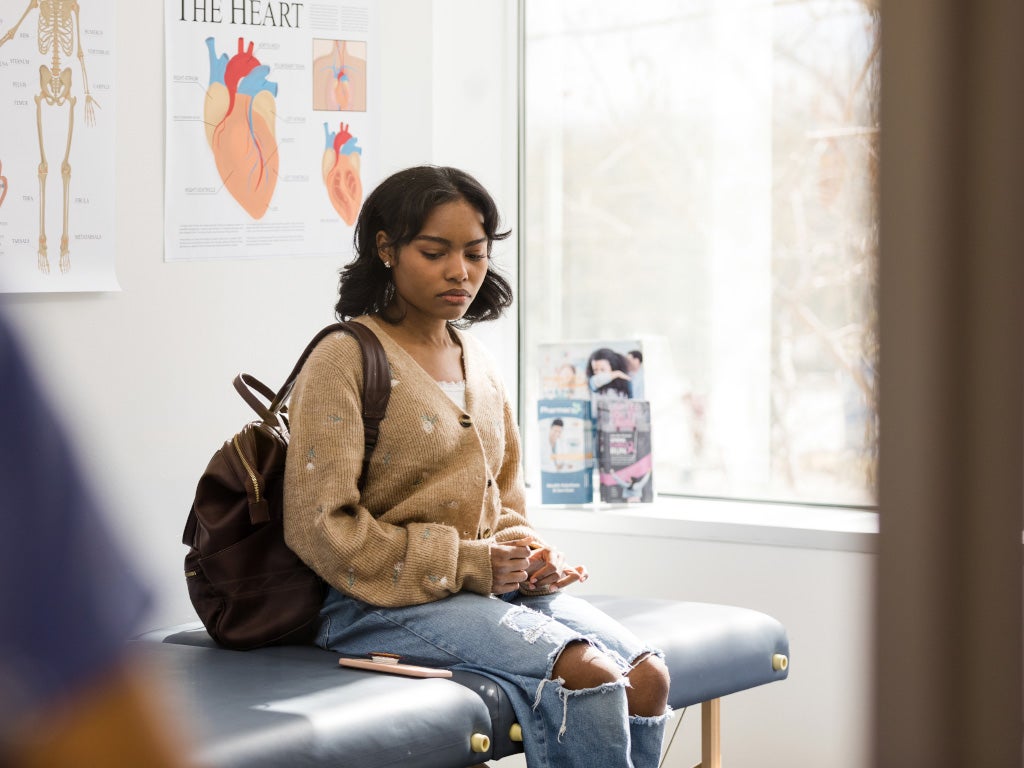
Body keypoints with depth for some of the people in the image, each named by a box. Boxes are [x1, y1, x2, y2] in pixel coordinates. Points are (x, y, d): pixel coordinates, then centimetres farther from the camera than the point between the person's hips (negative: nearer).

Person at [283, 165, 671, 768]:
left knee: (647, 674, -16)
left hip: (492, 585, 7)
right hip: (388, 601, -7)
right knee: (587, 674, -28)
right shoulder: (345, 360, -6)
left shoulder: (479, 364, 17)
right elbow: (319, 525, -14)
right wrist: (464, 564, -15)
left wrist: (530, 559, 0)